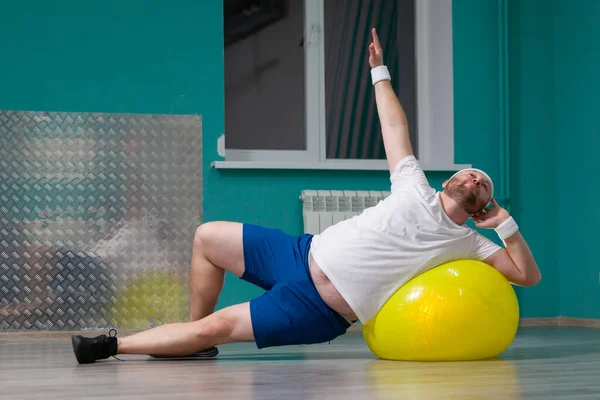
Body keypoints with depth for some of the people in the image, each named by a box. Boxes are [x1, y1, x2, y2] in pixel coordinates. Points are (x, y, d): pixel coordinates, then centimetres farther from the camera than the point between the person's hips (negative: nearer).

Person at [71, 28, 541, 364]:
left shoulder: (467, 243, 2)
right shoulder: (416, 189, 9)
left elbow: (528, 275, -2)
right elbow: (395, 128, 14)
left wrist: (508, 226, -12)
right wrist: (380, 72, 13)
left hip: (319, 311, -5)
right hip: (303, 254, 5)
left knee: (219, 326, -14)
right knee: (207, 237, 4)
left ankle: (113, 346, -4)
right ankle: (193, 335, 17)